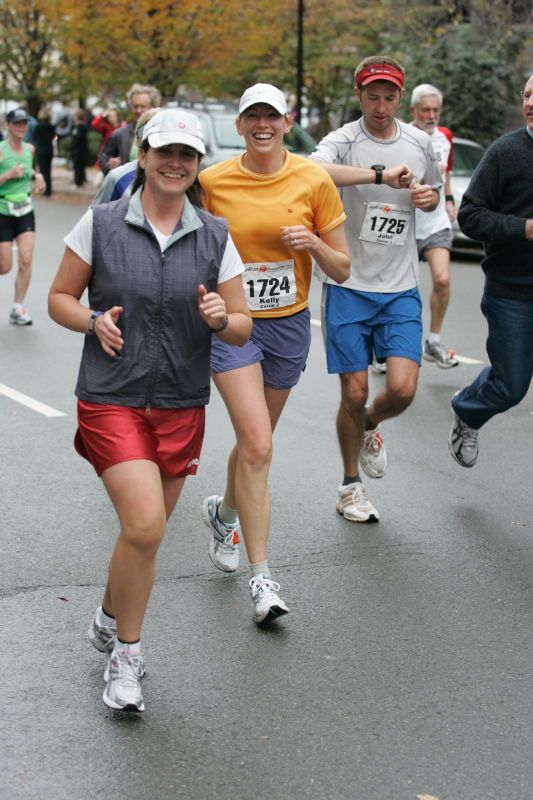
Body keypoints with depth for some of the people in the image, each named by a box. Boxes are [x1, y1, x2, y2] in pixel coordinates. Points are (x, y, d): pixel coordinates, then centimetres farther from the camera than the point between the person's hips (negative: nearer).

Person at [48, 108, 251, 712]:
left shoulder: (215, 237, 3)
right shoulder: (100, 224, -2)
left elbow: (242, 328, 7)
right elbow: (60, 297, 5)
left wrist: (221, 318, -16)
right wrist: (93, 320, -15)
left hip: (181, 407, 3)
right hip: (111, 400, -3)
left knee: (145, 532, 12)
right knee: (145, 526, -17)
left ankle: (110, 619, 41)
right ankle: (126, 652, 4)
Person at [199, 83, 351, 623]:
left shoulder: (314, 181, -6)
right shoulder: (213, 181, -6)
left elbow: (341, 270, -1)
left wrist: (314, 244, -20)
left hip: (289, 324, 2)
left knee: (253, 442, 18)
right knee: (258, 446, -16)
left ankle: (222, 512, 50)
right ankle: (261, 577, -9)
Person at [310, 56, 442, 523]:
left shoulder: (420, 143, 6)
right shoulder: (343, 141, -9)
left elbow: (434, 194, 25)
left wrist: (430, 197, 0)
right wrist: (380, 174, -42)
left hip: (401, 289, 3)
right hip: (349, 287, -3)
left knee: (402, 388, -10)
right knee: (355, 393, 3)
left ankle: (370, 427, 26)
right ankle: (351, 485, 24)